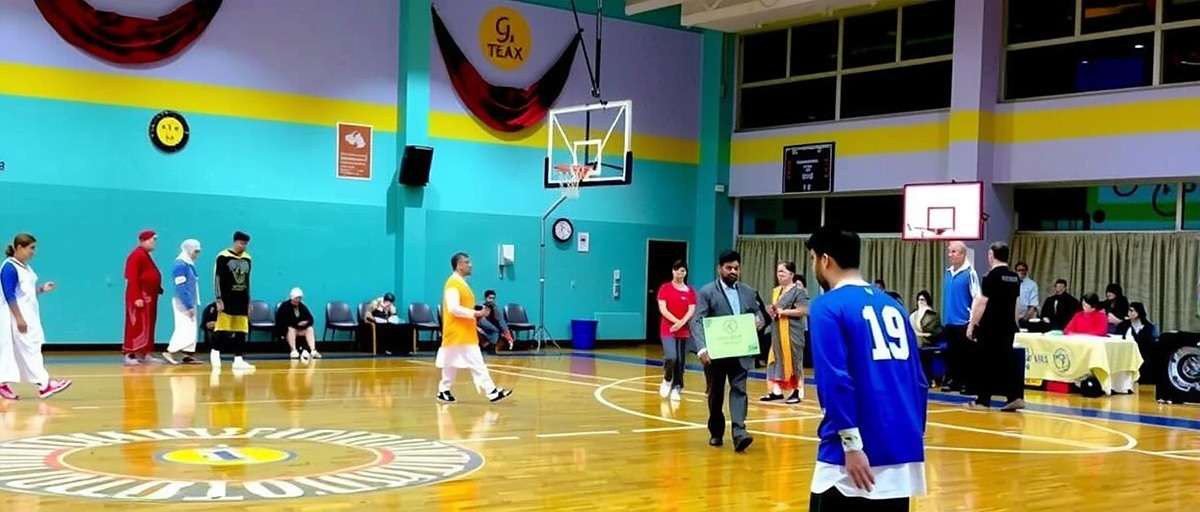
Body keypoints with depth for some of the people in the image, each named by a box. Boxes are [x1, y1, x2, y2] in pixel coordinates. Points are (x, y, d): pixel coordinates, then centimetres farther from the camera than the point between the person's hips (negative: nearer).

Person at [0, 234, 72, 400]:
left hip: (29, 314, 9)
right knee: (29, 349, -7)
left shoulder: (25, 267, 13)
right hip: (16, 315, -9)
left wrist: (42, 289, 5)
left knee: (14, 351, 11)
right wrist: (19, 318, -22)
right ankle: (44, 384, -7)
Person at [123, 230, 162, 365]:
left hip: (149, 296, 10)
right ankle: (130, 355, -11)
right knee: (137, 326, -11)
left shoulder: (145, 255, 18)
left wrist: (158, 289, 13)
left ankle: (143, 354, 17)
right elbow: (132, 278, -21)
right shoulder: (137, 255, -14)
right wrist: (137, 297, -25)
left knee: (148, 326, 12)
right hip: (140, 296, -10)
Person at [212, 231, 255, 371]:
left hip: (242, 300, 5)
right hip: (227, 299, -5)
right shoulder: (223, 257, -6)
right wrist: (219, 299, -13)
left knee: (241, 331, 3)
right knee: (222, 327, -4)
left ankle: (238, 359, 5)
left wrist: (248, 301, 16)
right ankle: (215, 352, 15)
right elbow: (217, 278, -8)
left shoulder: (247, 258, 11)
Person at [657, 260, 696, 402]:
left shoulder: (690, 291, 6)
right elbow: (662, 309, -8)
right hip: (668, 330, -3)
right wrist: (676, 321, -20)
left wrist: (682, 323, -20)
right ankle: (667, 380, 8)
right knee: (671, 357, -19)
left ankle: (676, 388, 14)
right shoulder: (665, 288, 0)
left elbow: (691, 310, -2)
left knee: (681, 361, 3)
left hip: (684, 331, 3)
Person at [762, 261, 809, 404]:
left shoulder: (798, 291, -8)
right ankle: (777, 391, 12)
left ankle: (797, 392, 3)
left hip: (792, 331, -8)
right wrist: (772, 311, 1)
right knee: (777, 359, 7)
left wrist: (782, 311, -15)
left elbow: (802, 311, -17)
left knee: (793, 360, -4)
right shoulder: (776, 291, 15)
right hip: (777, 330, 8)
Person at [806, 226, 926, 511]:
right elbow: (920, 382, 16)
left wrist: (851, 445, -15)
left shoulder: (827, 307, -4)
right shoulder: (892, 305, 15)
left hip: (861, 452, -6)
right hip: (904, 450, 6)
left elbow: (836, 381, -15)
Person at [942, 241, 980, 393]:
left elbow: (977, 298, -11)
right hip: (949, 321, 6)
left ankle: (966, 382, 6)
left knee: (965, 355, 0)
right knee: (951, 353, 11)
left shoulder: (970, 273, -10)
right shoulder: (948, 272, 10)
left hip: (964, 322, -6)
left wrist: (972, 321, -14)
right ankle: (952, 380, 18)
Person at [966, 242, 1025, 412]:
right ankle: (1016, 396, 3)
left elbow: (982, 303, -13)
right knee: (1006, 361, 11)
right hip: (1008, 326, 7)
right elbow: (1012, 302, 17)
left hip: (990, 327, -7)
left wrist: (972, 324, -8)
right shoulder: (1015, 277, 9)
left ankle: (982, 400, 5)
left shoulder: (992, 276, -13)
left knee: (985, 362, 1)